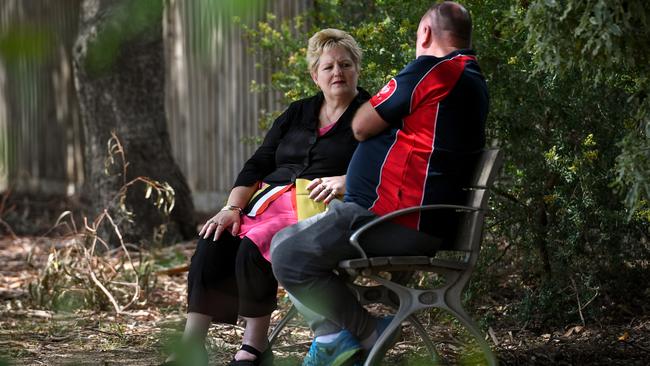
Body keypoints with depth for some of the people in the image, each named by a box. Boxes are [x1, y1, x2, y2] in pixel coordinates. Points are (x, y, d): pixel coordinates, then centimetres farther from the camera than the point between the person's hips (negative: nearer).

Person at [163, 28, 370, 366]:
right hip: (268, 201, 6)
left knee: (253, 247, -32)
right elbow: (258, 165, 15)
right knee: (212, 242, -21)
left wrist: (344, 181, -23)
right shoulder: (297, 114, 22)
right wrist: (232, 207, -1)